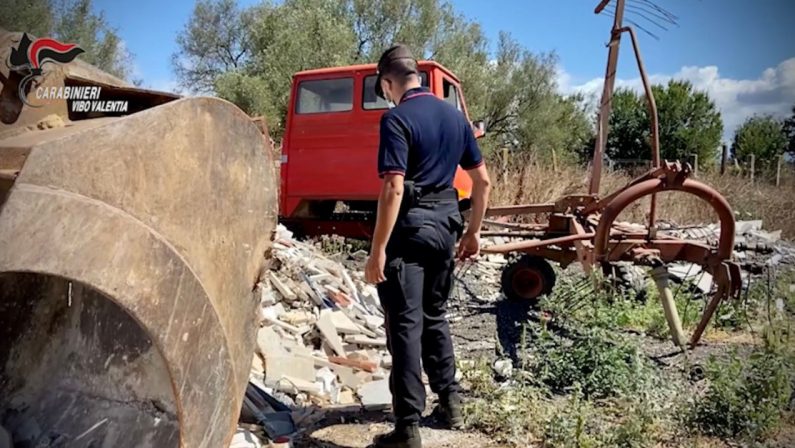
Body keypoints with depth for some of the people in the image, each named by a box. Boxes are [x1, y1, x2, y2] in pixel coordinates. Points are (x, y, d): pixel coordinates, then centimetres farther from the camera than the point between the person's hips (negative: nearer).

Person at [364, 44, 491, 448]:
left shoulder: (396, 119, -12)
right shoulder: (455, 114, 9)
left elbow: (394, 188, -21)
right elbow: (482, 180, 11)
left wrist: (377, 250, -20)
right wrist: (473, 231, 19)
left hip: (409, 229, -7)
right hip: (445, 225, 7)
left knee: (405, 325, -2)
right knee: (434, 316, 21)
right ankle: (450, 402, 31)